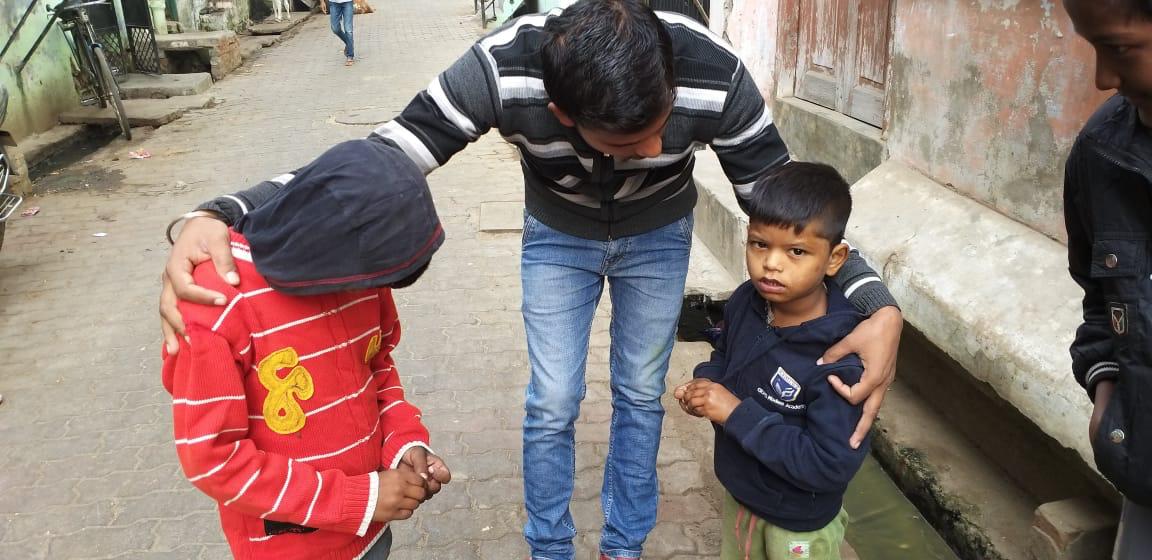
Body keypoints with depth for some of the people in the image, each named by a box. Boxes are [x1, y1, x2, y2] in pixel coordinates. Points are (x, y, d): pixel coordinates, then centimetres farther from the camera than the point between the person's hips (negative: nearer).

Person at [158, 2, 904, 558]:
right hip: (557, 235, 0)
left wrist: (878, 306, -37)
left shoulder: (715, 76, -37)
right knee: (552, 403, 4)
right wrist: (221, 216, -47)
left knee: (641, 394, 12)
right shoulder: (503, 69, -39)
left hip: (658, 237, 1)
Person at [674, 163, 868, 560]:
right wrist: (705, 384, -13)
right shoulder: (746, 301, -14)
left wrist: (738, 413, -33)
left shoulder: (840, 358, -34)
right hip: (739, 494, 6)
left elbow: (832, 464, -33)